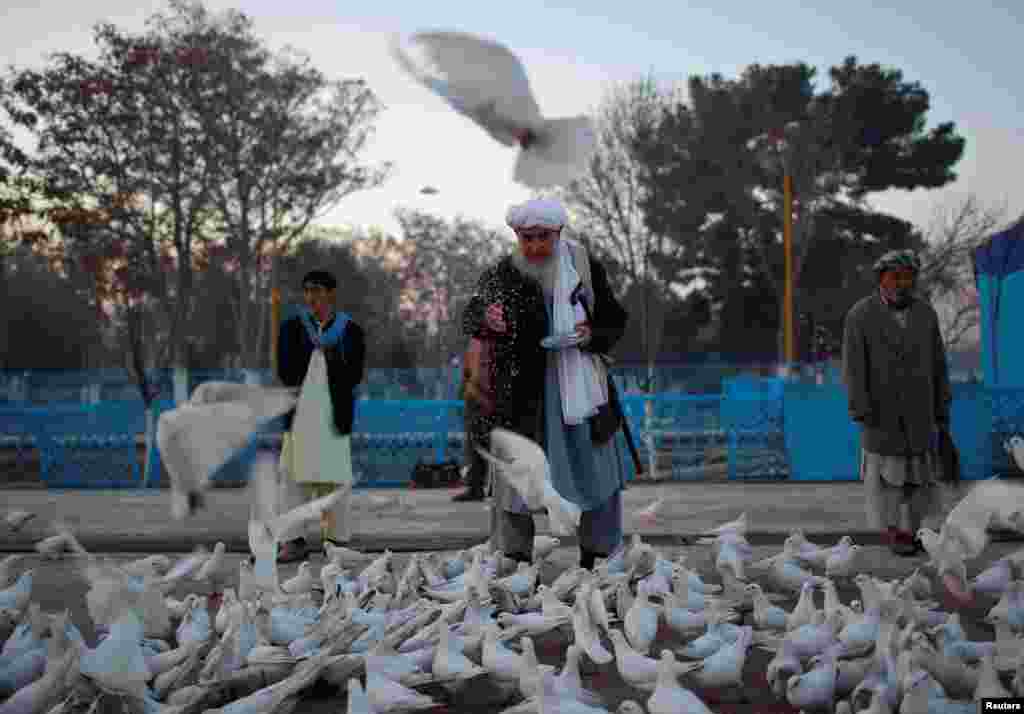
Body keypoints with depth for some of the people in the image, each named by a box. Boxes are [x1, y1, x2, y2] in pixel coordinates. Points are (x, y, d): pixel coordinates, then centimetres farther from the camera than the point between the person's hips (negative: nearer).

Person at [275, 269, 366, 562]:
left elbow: (355, 377, -1)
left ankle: (336, 540, 10)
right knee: (294, 477, 0)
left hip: (334, 417, -1)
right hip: (299, 415, 1)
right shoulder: (292, 328, 7)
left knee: (335, 478, 1)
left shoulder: (351, 331, 3)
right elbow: (285, 373, 1)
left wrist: (334, 359, -16)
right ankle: (294, 542, 5)